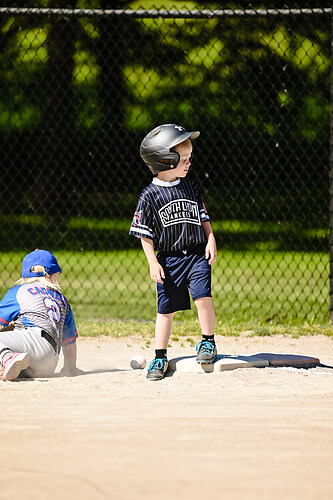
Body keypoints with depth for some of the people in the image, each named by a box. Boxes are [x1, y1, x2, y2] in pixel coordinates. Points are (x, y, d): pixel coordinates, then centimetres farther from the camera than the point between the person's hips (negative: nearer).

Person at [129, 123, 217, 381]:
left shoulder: (190, 186, 5)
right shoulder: (150, 195, -7)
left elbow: (203, 218, 14)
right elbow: (145, 234, -3)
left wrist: (211, 241, 1)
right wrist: (153, 262, -9)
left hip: (197, 254, 2)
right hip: (168, 259, -2)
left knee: (203, 297, -16)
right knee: (166, 308, 3)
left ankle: (208, 342, 4)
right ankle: (160, 357, 14)